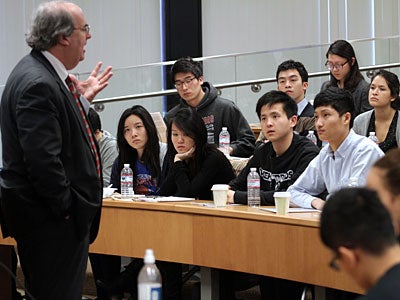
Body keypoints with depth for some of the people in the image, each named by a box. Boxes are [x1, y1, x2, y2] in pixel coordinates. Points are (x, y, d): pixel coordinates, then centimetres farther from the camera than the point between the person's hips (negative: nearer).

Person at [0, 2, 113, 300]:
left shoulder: (48, 75, 10)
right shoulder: (37, 84, -22)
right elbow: (43, 160, -25)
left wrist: (82, 99, 11)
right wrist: (67, 210, -18)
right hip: (50, 220, -10)